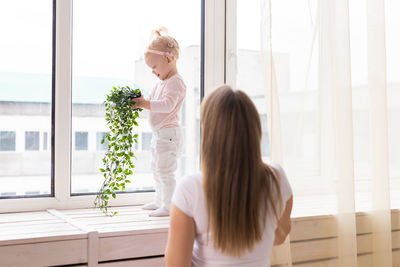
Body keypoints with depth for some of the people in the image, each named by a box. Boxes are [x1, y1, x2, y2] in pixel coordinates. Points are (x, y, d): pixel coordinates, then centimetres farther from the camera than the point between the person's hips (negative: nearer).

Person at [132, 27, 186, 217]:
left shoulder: (175, 82, -15)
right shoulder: (161, 82, 16)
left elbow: (167, 105, -27)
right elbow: (152, 102, 18)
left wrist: (146, 104, -32)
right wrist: (140, 102, 0)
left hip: (169, 133, -11)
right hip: (158, 134, 11)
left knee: (165, 170, -8)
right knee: (156, 169, 19)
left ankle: (169, 206, 1)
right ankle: (159, 201, 32)